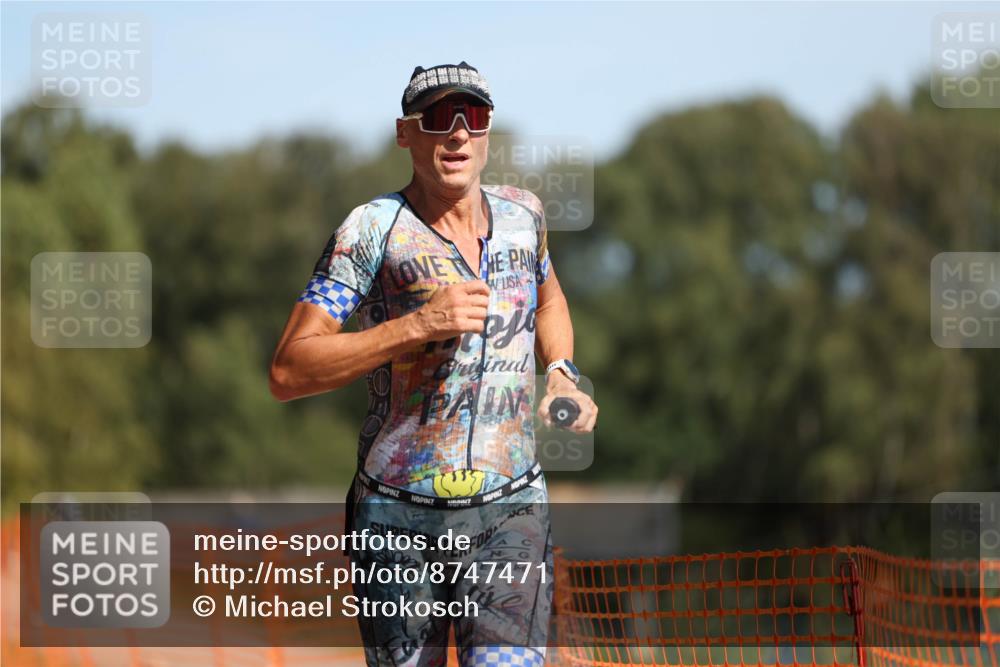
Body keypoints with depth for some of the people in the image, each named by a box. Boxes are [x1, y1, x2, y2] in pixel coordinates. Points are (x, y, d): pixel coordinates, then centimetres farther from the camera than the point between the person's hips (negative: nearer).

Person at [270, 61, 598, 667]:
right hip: (401, 515, -2)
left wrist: (562, 374, 12)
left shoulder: (522, 212, 8)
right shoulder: (375, 228, -6)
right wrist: (419, 326, -20)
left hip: (512, 511, 2)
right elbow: (288, 373, -13)